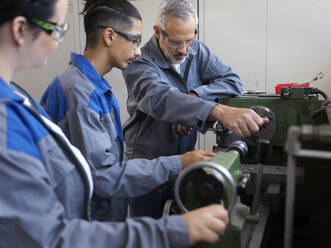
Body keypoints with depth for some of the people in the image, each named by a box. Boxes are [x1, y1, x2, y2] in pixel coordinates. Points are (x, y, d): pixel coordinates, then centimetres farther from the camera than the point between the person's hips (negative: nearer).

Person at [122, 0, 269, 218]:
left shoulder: (197, 51, -2)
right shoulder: (139, 63, -20)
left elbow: (233, 82, -9)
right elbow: (159, 98, -40)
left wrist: (193, 96, -27)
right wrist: (220, 112, -55)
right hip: (148, 166, -4)